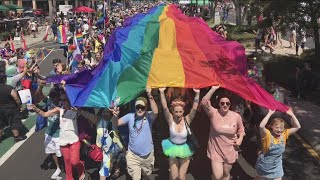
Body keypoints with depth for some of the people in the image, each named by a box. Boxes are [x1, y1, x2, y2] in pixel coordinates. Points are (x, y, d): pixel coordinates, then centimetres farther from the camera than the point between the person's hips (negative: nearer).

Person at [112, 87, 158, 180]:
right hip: (133, 155, 0)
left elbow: (155, 112, -35)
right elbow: (116, 124, -8)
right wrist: (115, 116, -31)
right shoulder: (130, 116, -7)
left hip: (147, 155, 0)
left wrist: (150, 96, -45)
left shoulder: (149, 116, -13)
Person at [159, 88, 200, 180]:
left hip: (184, 150, 0)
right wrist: (162, 92, -39)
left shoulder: (187, 120, -13)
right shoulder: (170, 120, -13)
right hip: (173, 149, 0)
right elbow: (165, 108, -27)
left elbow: (194, 108, -26)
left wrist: (197, 94, -38)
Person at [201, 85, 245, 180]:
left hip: (230, 151, 2)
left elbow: (241, 129, 11)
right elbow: (204, 102, -30)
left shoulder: (236, 116, -7)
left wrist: (240, 139, -6)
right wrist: (213, 89, -32)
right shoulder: (214, 113, -13)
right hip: (216, 150, -2)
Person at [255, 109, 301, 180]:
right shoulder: (267, 135, -25)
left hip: (277, 165, 3)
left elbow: (297, 127, -12)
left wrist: (292, 115, -22)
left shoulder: (284, 134, -10)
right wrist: (269, 114, -43)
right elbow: (261, 126, -46)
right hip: (264, 164, -3)